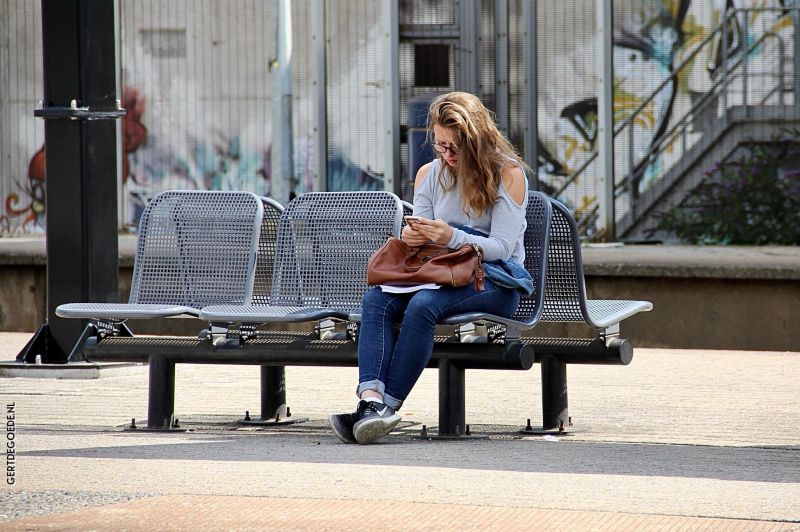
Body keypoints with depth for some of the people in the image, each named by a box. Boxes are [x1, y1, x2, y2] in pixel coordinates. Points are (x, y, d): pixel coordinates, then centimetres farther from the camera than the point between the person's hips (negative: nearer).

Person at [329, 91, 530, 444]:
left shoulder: (508, 173, -5)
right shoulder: (430, 174, 13)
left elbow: (502, 247, -11)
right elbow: (425, 239, 11)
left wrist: (452, 237, -28)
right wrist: (413, 238, -15)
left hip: (494, 282, -5)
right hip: (442, 275, 5)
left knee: (423, 305, -35)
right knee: (376, 299, -26)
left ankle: (388, 406, -35)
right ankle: (371, 399, -44)